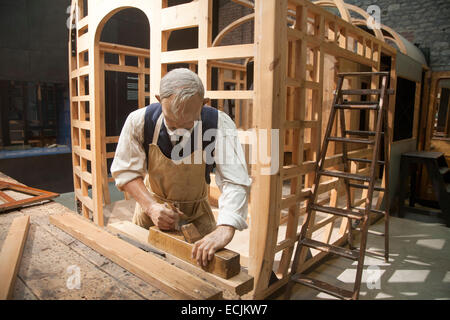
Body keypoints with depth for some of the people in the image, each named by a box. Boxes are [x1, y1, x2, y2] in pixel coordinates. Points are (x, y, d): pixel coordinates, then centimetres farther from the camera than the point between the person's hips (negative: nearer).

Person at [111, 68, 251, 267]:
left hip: (196, 210, -1)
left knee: (211, 260, 0)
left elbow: (235, 181, -36)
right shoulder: (139, 121, -25)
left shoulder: (220, 124, -30)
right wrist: (151, 206, -32)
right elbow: (126, 171, -15)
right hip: (152, 203, 1)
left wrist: (226, 228, -52)